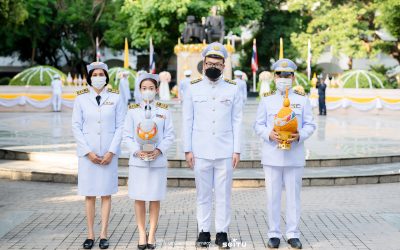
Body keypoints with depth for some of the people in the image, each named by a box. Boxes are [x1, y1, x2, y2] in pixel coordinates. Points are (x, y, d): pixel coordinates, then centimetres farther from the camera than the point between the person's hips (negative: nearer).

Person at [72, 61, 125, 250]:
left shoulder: (115, 98, 2)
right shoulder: (81, 98, 2)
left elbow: (120, 127, 1)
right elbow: (76, 127, 1)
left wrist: (111, 151, -8)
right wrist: (88, 152, -7)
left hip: (109, 152, 0)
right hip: (87, 153, 0)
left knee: (106, 193, 2)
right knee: (89, 194, 3)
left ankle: (103, 235, 7)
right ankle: (90, 235, 9)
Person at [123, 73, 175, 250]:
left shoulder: (164, 111, 3)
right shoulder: (133, 111, 3)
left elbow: (169, 135, 1)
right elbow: (127, 136, 2)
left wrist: (159, 150, -14)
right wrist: (137, 151, -13)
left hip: (158, 161, 0)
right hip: (138, 161, 0)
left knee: (155, 199, 5)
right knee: (139, 199, 3)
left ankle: (152, 234, 14)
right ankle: (142, 234, 14)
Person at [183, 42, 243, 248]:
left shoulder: (233, 89, 4)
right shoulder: (193, 88, 4)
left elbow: (237, 122, 4)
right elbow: (187, 121, 5)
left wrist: (237, 150, -1)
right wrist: (188, 150, -1)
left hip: (225, 152, 0)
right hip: (201, 152, 0)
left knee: (224, 194, 3)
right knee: (203, 194, 7)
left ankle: (222, 233, 12)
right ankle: (203, 232, 15)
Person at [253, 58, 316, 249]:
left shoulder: (302, 99, 5)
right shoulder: (267, 99, 5)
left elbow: (310, 125, 4)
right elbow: (258, 125, 5)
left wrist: (299, 136, -16)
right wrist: (269, 134, -15)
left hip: (294, 156, 0)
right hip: (272, 156, 0)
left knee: (293, 195, 5)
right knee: (273, 196, 3)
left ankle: (293, 234, 14)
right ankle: (274, 234, 12)